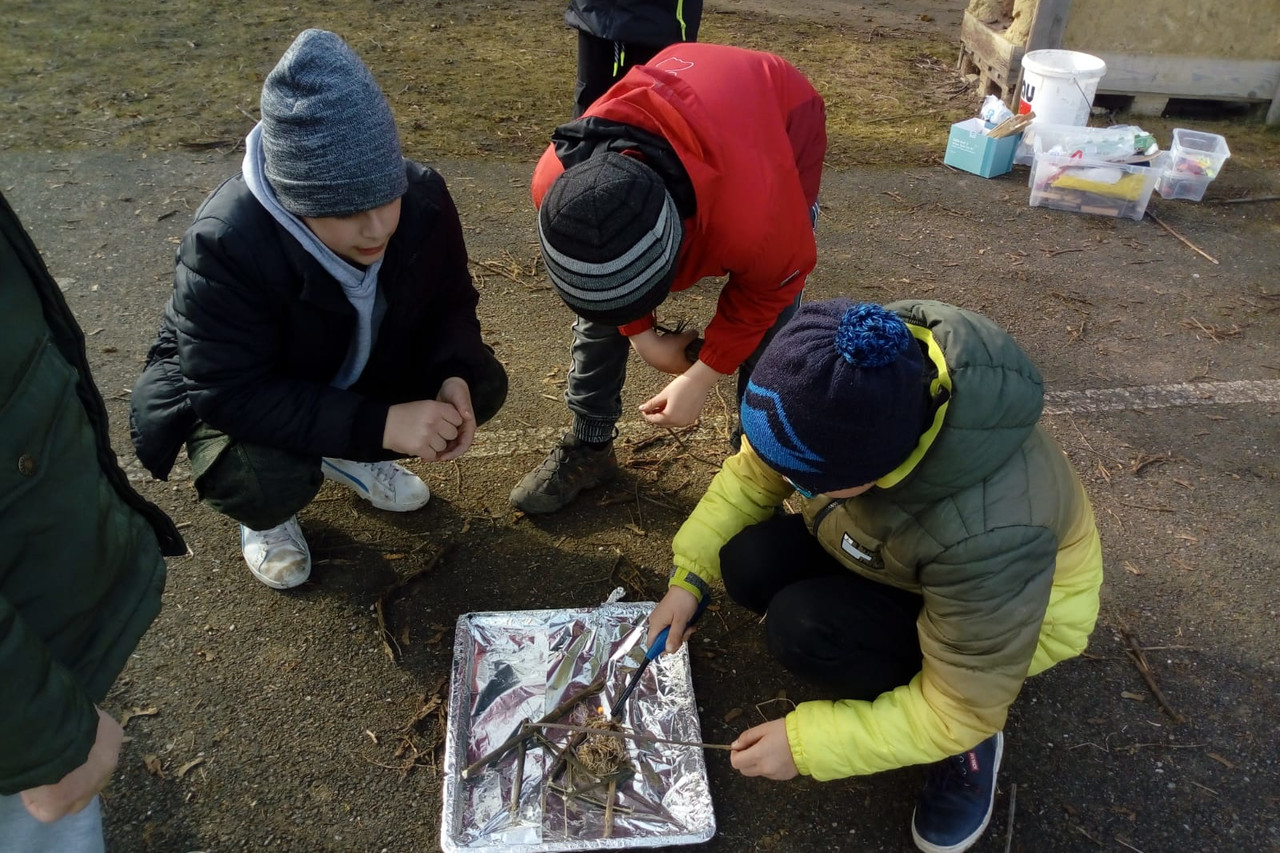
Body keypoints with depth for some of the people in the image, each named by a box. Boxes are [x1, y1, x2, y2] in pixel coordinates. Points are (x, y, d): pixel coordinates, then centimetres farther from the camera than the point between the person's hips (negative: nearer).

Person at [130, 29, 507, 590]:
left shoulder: (424, 198, -23)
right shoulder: (225, 246, -37)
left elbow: (449, 303, -8)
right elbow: (231, 392, -36)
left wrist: (454, 376, -31)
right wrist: (378, 424, -45)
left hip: (361, 371, 5)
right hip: (232, 394, -4)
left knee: (482, 383, -14)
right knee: (269, 480, -35)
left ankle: (349, 456, 12)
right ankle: (265, 515, 7)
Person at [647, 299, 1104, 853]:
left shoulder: (988, 533, -43)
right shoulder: (838, 401, -28)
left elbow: (960, 711, -28)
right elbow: (754, 473, -8)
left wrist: (805, 743, -26)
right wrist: (690, 574, -14)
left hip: (1008, 610, -5)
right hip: (889, 549, 6)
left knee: (803, 629, -27)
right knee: (749, 565, -17)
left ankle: (969, 743, -1)